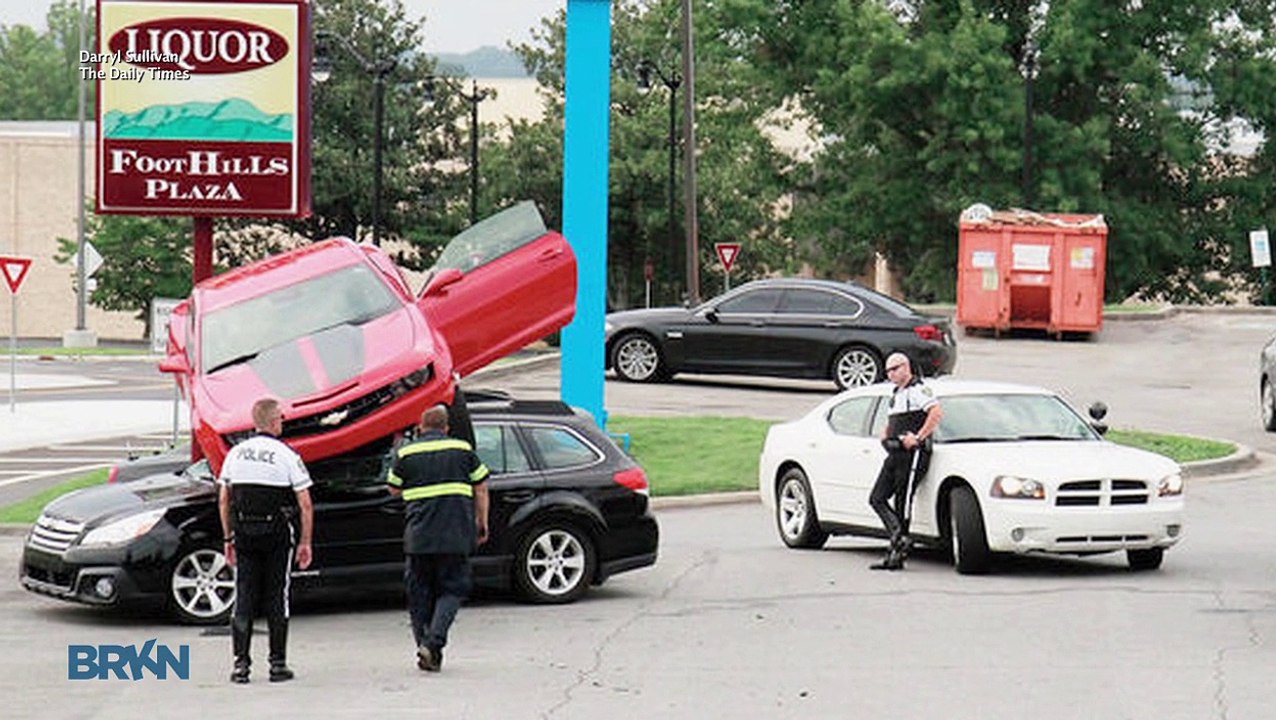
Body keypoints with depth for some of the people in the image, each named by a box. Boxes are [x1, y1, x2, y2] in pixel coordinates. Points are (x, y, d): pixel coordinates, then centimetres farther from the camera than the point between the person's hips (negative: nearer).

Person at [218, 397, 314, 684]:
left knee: (244, 597, 5)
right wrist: (305, 543, 0)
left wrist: (229, 537, 15)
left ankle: (241, 663, 1)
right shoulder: (287, 456, -6)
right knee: (276, 598, 4)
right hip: (277, 534, -3)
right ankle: (278, 663, 6)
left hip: (244, 534, 3)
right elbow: (305, 505, -7)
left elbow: (223, 501, 8)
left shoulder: (236, 453, 5)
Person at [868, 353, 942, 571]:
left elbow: (936, 412, -22)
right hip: (894, 454, 10)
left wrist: (918, 438, -22)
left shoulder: (917, 389, -7)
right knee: (877, 498, 0)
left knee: (903, 502, -7)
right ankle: (898, 535, -1)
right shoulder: (896, 394, 22)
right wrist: (885, 436, 14)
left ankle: (897, 554, -4)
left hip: (912, 454, -10)